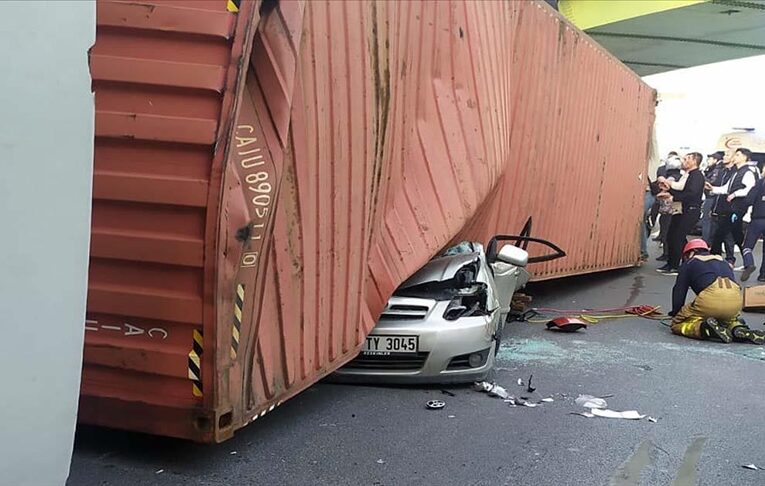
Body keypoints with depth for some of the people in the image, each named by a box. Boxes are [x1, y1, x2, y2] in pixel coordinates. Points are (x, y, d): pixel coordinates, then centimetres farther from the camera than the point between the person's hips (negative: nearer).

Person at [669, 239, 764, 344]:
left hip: (711, 298, -4)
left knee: (677, 324, 10)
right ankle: (737, 327, 3)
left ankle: (703, 328, -19)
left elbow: (679, 291, 20)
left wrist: (675, 313, 30)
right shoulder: (724, 262, 36)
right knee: (729, 318, 38)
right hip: (737, 301, 5)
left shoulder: (689, 263, 24)